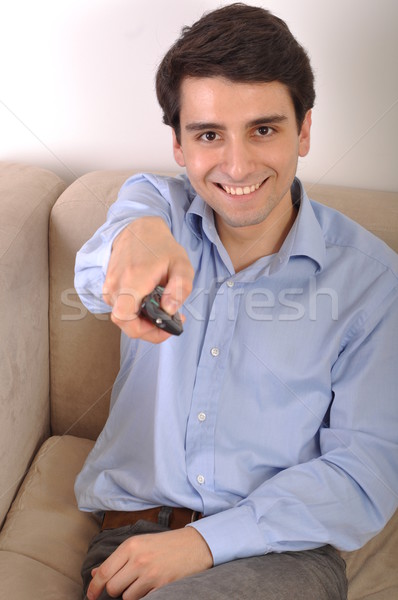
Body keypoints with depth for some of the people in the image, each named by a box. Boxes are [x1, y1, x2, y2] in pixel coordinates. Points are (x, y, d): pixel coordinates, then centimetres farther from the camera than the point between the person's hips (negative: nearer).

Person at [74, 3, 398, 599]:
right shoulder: (156, 201, 5)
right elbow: (96, 279, -19)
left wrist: (205, 541, -17)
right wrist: (137, 237, -45)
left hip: (280, 548, -1)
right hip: (133, 526, 2)